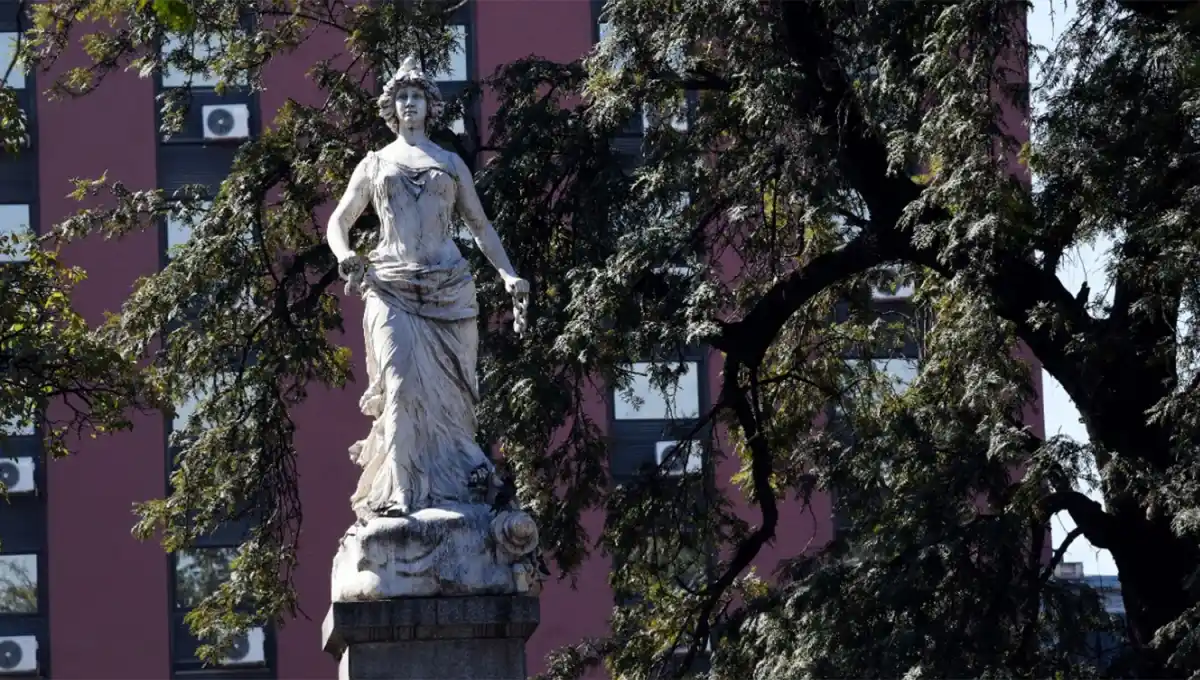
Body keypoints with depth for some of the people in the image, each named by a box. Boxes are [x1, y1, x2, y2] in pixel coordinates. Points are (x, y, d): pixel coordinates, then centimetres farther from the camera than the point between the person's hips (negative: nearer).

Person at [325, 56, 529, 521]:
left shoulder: (450, 164, 17)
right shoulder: (374, 164, 15)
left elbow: (480, 226, 17)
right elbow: (338, 222, 17)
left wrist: (509, 276, 3)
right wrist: (345, 257, -5)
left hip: (448, 289, 2)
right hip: (391, 290, -2)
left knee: (445, 392, -1)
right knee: (403, 385, -17)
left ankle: (453, 490, 5)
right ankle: (398, 494, -21)